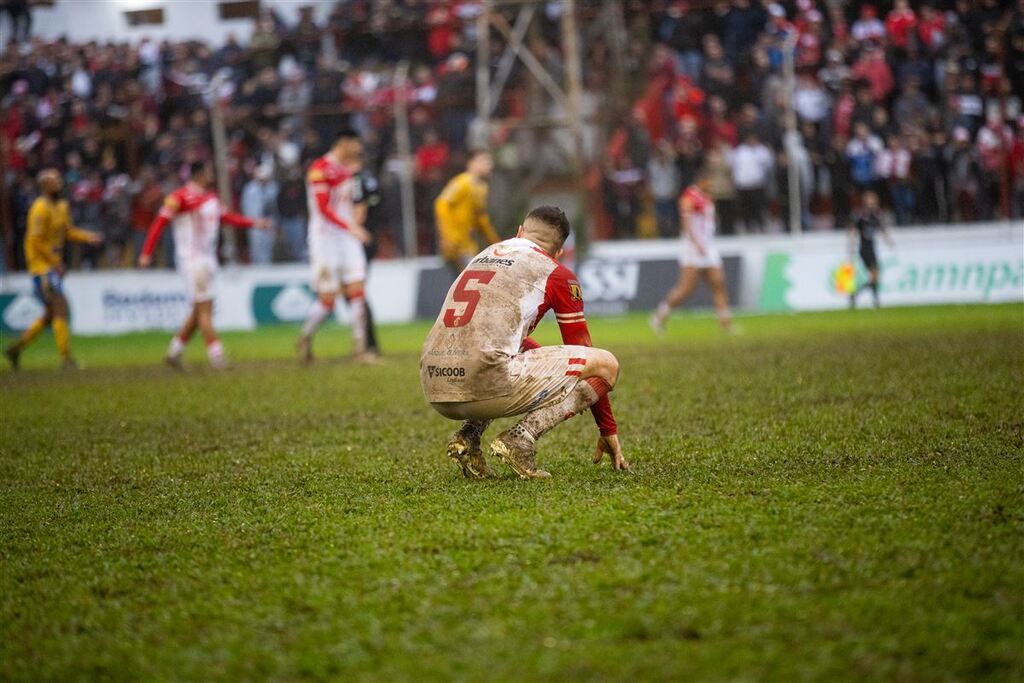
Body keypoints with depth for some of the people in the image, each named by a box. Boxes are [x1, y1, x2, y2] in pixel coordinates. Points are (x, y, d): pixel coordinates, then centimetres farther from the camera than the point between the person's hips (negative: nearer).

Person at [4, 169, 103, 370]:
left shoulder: (62, 206, 12)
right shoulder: (41, 208, -16)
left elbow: (68, 231, 19)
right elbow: (36, 240, -19)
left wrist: (87, 237, 0)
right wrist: (56, 262, -19)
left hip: (54, 265, 10)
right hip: (41, 265, -10)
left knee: (51, 314, 12)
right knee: (60, 308, -12)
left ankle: (16, 348, 22)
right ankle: (66, 357, -9)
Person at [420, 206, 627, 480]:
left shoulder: (483, 255, 27)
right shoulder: (556, 273, 10)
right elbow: (582, 350, 16)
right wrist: (608, 431, 23)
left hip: (435, 391, 7)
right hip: (483, 383, -7)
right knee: (606, 364, 5)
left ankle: (468, 437, 15)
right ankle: (521, 437, -10)